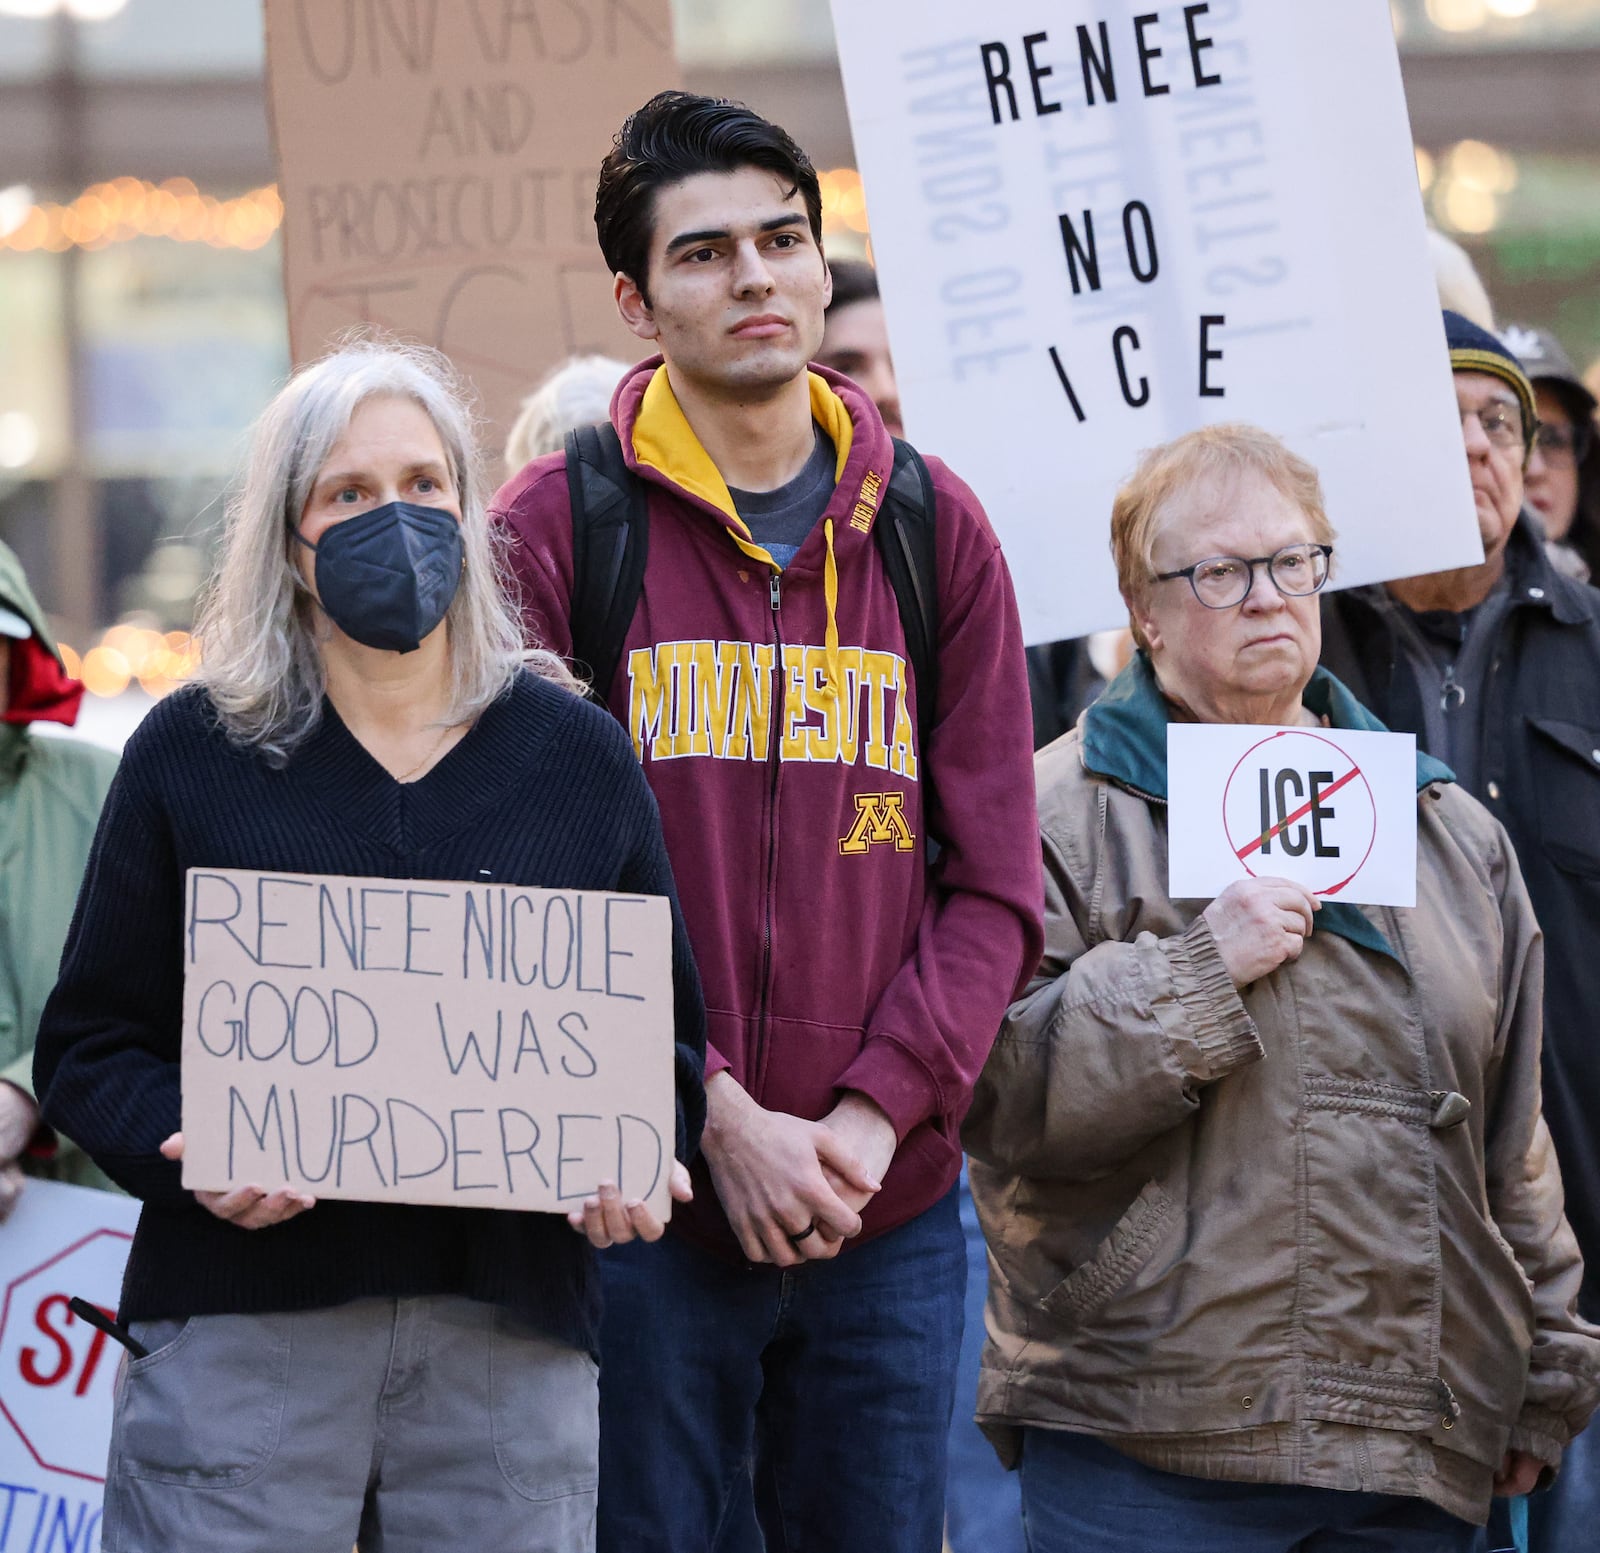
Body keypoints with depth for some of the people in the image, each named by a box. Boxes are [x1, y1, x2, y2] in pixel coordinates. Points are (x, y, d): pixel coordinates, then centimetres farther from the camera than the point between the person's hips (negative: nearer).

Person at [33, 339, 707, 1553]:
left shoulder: (577, 754, 13)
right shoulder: (194, 752, 8)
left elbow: (666, 1026, 15)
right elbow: (93, 1043, 6)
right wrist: (188, 1148, -14)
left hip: (512, 1339, 2)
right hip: (246, 1326, -1)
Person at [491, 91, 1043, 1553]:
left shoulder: (935, 530, 8)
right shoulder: (555, 528, -1)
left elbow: (995, 887, 5)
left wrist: (874, 1114, -9)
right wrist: (716, 1119, -14)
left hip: (888, 1210, 3)